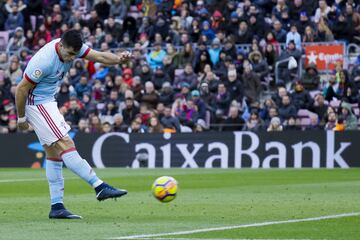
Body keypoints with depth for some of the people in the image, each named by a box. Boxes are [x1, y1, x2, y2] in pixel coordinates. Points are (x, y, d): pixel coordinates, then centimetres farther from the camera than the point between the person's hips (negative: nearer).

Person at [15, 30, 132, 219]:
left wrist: (118, 58, -32)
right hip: (36, 103, -10)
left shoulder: (72, 47, -6)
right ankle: (100, 187, -19)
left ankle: (57, 207, 9)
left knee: (54, 154, 8)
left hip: (48, 101, 10)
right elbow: (21, 89, -20)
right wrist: (21, 118, -12)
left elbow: (99, 56, -11)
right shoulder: (44, 61, -28)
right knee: (66, 145, -15)